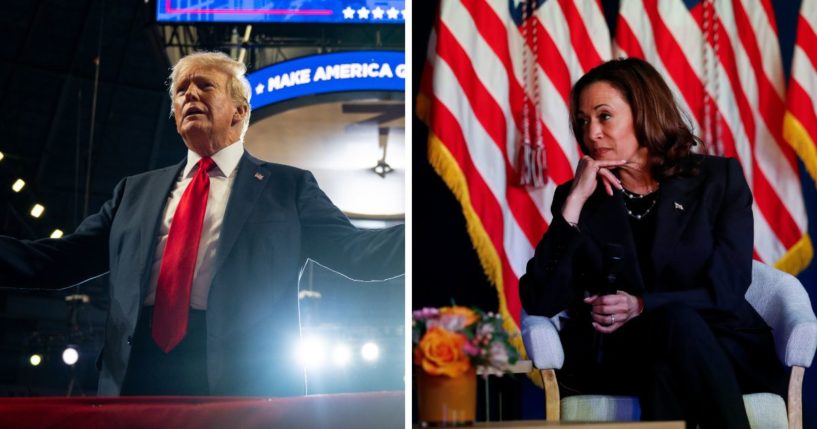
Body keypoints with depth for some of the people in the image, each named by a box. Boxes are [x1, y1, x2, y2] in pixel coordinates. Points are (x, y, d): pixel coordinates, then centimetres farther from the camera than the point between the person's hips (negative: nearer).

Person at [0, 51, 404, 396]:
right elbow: (62, 258, 16)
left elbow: (354, 251, 0)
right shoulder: (136, 190, 20)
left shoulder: (287, 186, 9)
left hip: (243, 380, -3)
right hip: (135, 376, 4)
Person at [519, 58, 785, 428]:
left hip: (722, 349, 0)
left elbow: (727, 289, -3)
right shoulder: (579, 199, 7)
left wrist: (642, 306, -18)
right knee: (676, 320, -33)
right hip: (614, 354, 0)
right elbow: (539, 303, -7)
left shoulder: (718, 178, 6)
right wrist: (574, 202, -11)